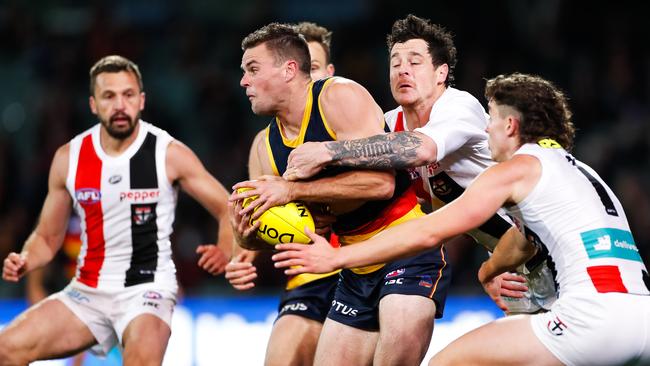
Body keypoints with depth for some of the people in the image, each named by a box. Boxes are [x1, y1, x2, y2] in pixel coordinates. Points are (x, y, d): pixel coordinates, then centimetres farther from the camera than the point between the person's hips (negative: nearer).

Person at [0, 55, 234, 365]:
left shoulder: (170, 154, -6)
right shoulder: (69, 158, 3)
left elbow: (228, 211, -2)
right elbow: (47, 238, 13)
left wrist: (224, 255, -23)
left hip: (147, 290, -4)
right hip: (86, 292, 4)